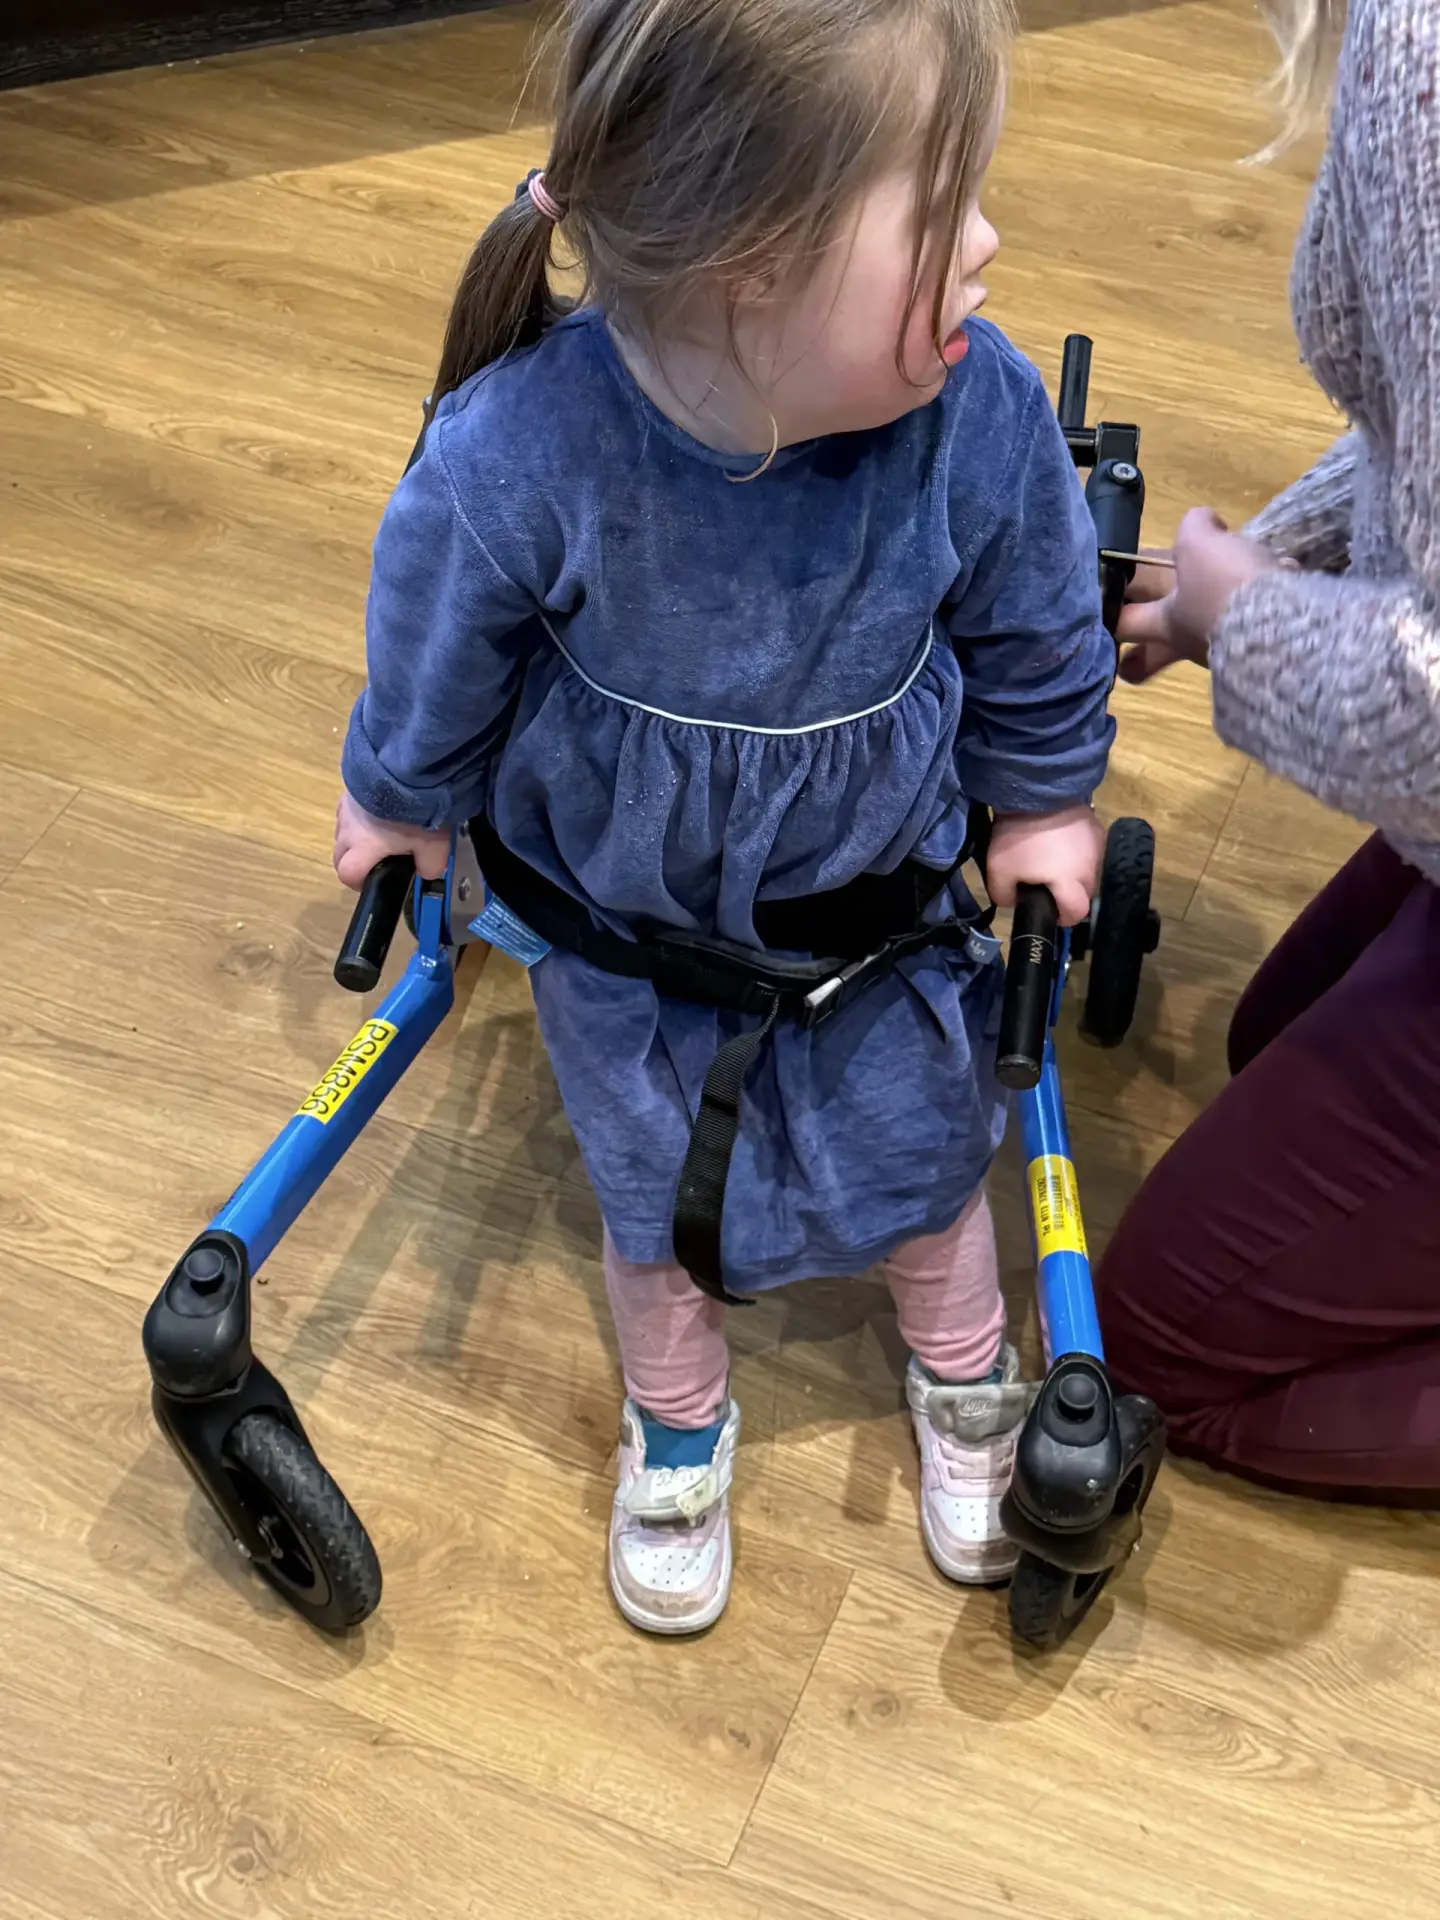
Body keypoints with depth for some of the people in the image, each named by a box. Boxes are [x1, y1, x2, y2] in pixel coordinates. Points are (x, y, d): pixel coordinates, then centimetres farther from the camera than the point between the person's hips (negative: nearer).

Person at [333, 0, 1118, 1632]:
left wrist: (1043, 803, 6)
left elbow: (1038, 642, -8)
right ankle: (676, 1419, 49)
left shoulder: (982, 415, -30)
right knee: (652, 1193, 19)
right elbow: (436, 657, -13)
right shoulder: (516, 457, -37)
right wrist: (402, 799, 4)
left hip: (880, 900, 2)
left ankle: (963, 1376, 51)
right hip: (616, 911, -1)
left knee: (915, 1160, 19)